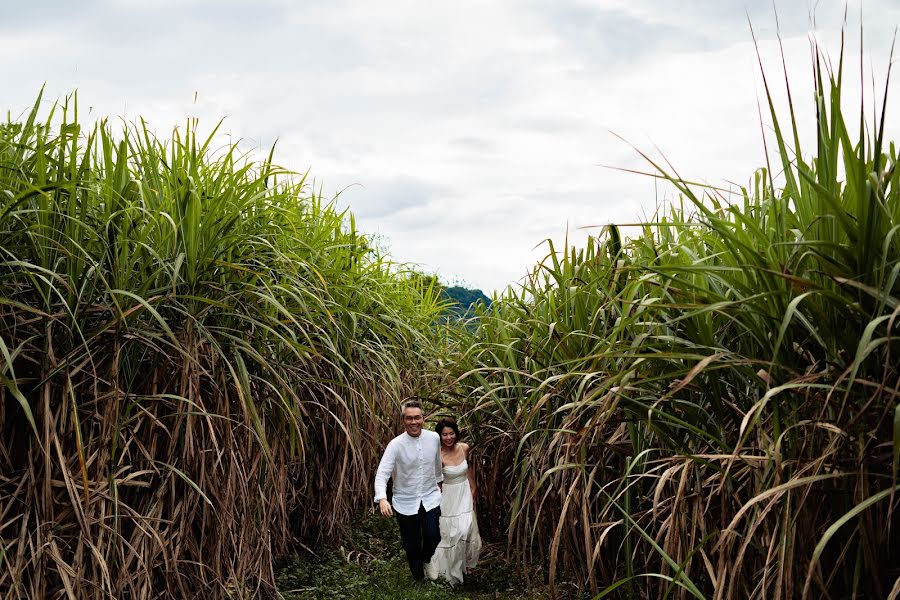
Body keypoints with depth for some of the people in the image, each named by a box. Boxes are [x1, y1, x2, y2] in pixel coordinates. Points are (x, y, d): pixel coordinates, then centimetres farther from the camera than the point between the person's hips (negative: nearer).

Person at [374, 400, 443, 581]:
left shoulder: (434, 438, -7)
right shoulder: (396, 445, -17)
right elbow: (382, 473, -22)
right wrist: (382, 499, -37)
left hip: (430, 498, 2)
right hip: (405, 502, -2)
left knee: (433, 536, -13)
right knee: (411, 544, 7)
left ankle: (426, 559, 22)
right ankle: (418, 577, 35)